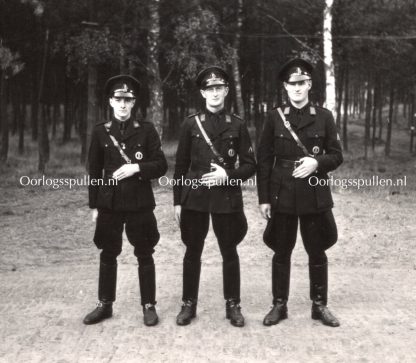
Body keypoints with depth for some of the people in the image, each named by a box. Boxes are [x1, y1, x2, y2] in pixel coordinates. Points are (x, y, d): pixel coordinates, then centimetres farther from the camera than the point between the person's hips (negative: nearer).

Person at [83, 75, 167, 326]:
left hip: (140, 202, -2)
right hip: (109, 202, 2)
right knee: (108, 254, 10)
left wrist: (137, 167, -19)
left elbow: (161, 165, -2)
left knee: (144, 255, 5)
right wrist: (94, 205, 5)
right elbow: (94, 170, 7)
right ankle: (105, 304, 22)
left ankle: (149, 305, 15)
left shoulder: (146, 130, -1)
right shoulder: (100, 131, 4)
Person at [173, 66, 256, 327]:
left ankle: (233, 305, 19)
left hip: (227, 197, 0)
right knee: (193, 252, 7)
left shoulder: (237, 125, 2)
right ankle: (189, 304, 19)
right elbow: (181, 165, 5)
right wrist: (178, 201, 2)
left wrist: (228, 175, -15)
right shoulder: (191, 124, 3)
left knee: (229, 252, 6)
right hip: (194, 196, 1)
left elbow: (250, 165, 3)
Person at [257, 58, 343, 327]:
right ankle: (279, 305, 20)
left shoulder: (324, 116, 2)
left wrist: (316, 162, -18)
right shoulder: (275, 117, 1)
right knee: (281, 252, 8)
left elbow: (337, 156, 4)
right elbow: (264, 160, 2)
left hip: (315, 196, 0)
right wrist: (264, 198, -3)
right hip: (282, 195, 0)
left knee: (317, 252, 7)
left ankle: (320, 305, 21)